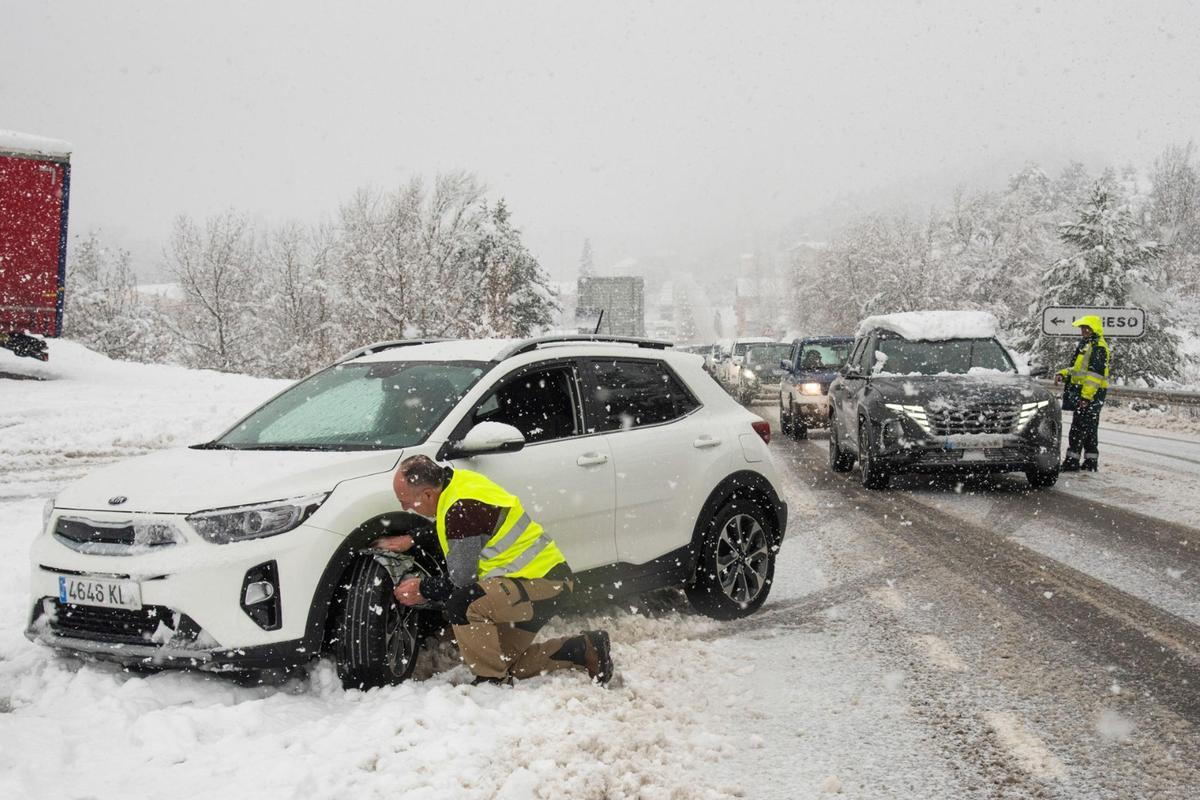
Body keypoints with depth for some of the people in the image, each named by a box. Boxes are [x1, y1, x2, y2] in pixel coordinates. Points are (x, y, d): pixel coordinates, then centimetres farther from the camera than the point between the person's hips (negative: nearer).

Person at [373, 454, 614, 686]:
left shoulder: (462, 509, -26)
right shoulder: (458, 482, 3)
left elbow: (460, 582, -21)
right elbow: (449, 535, 24)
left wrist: (422, 589, -5)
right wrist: (413, 540, 13)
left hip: (544, 582, -11)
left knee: (461, 604, -28)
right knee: (505, 660, 15)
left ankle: (492, 681, -14)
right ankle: (584, 649, 17)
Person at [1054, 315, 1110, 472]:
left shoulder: (1099, 348, -14)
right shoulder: (1086, 345, 20)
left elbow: (1095, 375, -21)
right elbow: (1078, 369, 28)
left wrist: (1086, 396, -25)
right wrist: (1063, 374, 10)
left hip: (1090, 394, -11)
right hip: (1084, 393, 11)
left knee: (1078, 429, -10)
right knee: (1090, 429, 13)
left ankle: (1072, 463, -10)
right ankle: (1091, 462, 18)